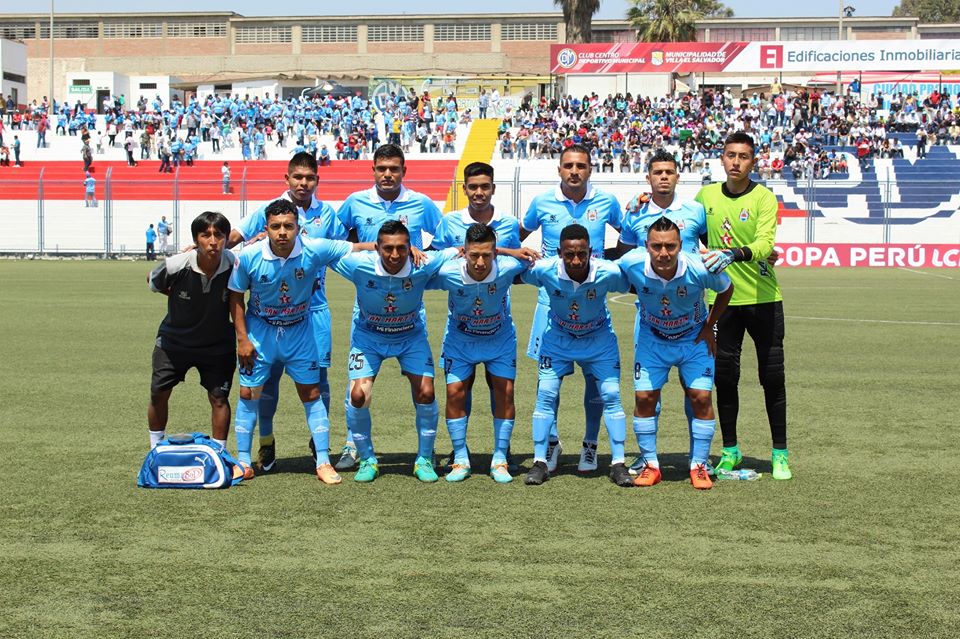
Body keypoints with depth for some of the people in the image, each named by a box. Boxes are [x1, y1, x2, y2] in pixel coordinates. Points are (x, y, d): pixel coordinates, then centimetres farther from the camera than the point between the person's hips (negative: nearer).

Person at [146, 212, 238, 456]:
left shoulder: (235, 265, -25)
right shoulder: (175, 266, -26)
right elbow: (153, 283, -3)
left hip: (217, 344, 0)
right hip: (174, 340, 0)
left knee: (219, 398, -3)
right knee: (158, 394, 7)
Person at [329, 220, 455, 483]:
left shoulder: (422, 266, -28)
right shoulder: (359, 265, -30)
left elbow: (457, 251, -14)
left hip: (411, 335, 1)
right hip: (368, 335, 0)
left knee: (425, 393, -10)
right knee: (358, 395, -13)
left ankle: (424, 460, 11)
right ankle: (367, 460, 9)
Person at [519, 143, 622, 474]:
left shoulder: (606, 202, 1)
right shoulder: (542, 202, 1)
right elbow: (519, 236, 17)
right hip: (552, 299, 0)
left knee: (594, 374, 2)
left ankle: (590, 444, 17)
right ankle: (551, 440, 19)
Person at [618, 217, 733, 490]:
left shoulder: (700, 268, -32)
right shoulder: (632, 264, -30)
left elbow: (726, 290, -9)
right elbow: (621, 282, -2)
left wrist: (709, 327, -4)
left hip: (694, 339, -1)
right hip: (651, 337, 1)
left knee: (701, 397, -8)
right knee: (644, 397, -5)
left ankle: (699, 466, 8)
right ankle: (650, 465, 10)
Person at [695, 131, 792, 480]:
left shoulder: (764, 198, -8)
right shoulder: (706, 195, 4)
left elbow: (764, 244, -24)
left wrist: (733, 254, -40)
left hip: (763, 298, -3)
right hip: (722, 298, 3)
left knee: (772, 377, 2)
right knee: (725, 376, 6)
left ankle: (780, 454, 13)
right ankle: (730, 451, 19)